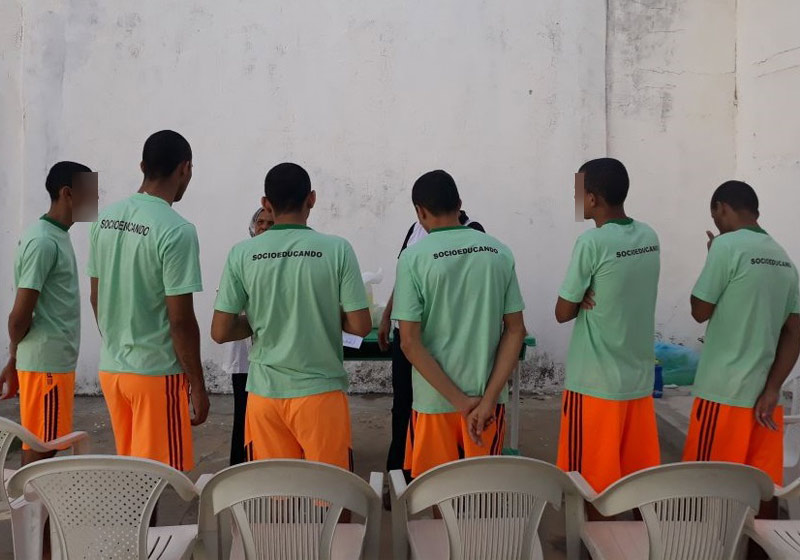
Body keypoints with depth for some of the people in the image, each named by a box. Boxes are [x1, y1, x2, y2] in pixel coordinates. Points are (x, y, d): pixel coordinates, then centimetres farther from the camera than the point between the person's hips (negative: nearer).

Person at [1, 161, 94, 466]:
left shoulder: (57, 236, 12)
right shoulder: (44, 241, -19)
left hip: (54, 361, 9)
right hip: (47, 363, -9)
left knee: (39, 446, 16)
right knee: (39, 450, 0)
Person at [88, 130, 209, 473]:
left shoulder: (104, 220, 4)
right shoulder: (176, 230, -18)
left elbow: (96, 298, 12)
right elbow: (181, 319, -18)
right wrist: (197, 384, -8)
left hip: (111, 368, 7)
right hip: (157, 373, -7)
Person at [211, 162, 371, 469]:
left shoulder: (242, 254, -4)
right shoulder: (337, 249, -9)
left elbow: (220, 332, -3)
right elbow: (361, 326, -8)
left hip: (264, 393, 2)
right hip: (321, 390, -2)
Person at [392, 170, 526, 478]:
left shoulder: (413, 258, -9)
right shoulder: (499, 253, 1)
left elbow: (410, 342, -14)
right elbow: (515, 331, -3)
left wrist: (460, 401, -11)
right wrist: (487, 399, -7)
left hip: (435, 399, -3)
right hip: (488, 395, 3)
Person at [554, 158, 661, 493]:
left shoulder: (592, 243, -17)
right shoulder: (650, 238, 5)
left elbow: (563, 313, -10)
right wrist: (593, 295, 0)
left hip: (595, 382, -7)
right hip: (639, 378, 7)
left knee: (592, 479, 5)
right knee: (641, 475, 14)